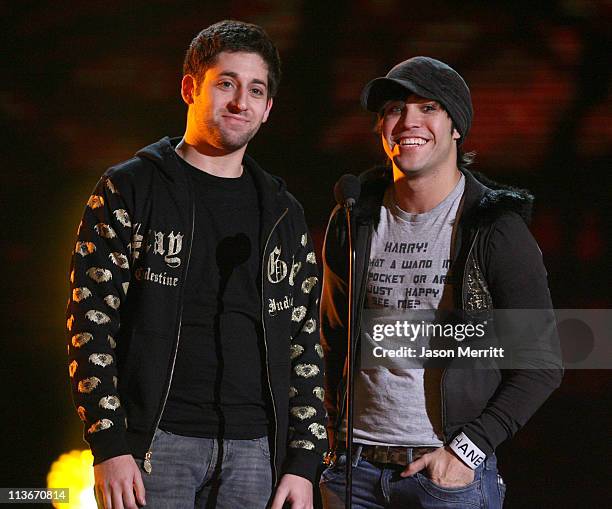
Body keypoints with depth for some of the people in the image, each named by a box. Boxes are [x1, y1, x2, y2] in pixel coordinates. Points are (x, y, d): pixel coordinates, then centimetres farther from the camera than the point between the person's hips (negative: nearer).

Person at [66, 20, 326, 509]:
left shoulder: (283, 214, 14)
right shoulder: (129, 190, 3)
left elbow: (304, 344, 13)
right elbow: (92, 323, -3)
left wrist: (303, 462, 5)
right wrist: (109, 446, -11)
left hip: (254, 450, 3)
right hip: (154, 444, -3)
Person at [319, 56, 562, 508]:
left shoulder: (498, 231, -6)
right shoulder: (353, 221, 7)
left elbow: (541, 366, -6)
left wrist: (466, 449, -12)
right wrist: (339, 435, 10)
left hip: (454, 472, -4)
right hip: (354, 469, 4)